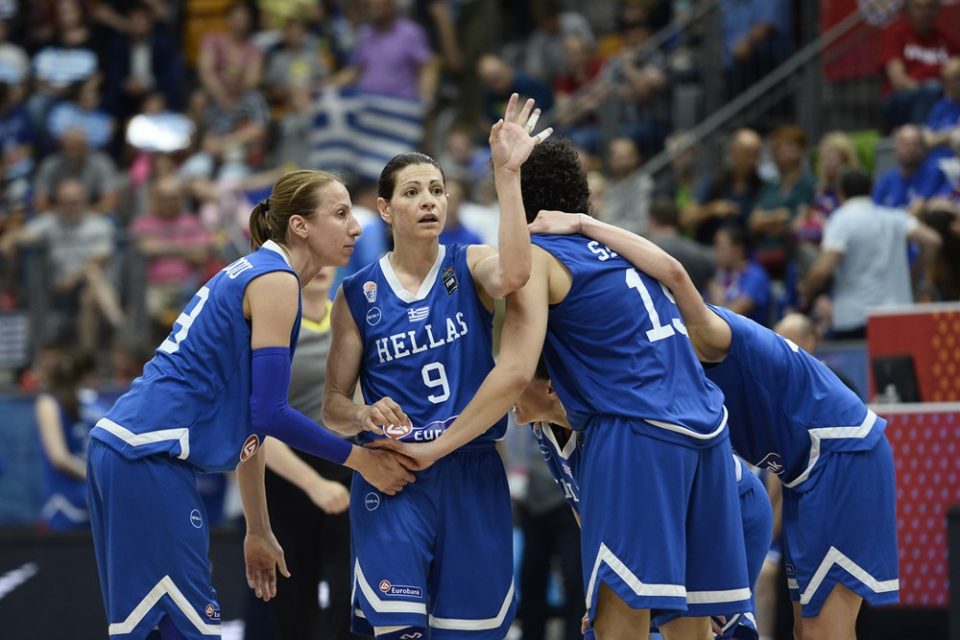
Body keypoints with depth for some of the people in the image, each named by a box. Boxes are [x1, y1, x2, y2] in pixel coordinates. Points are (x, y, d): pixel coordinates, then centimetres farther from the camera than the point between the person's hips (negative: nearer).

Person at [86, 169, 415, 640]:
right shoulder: (275, 280, -8)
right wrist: (360, 459, -1)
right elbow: (270, 414, -13)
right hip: (149, 457, -10)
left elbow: (248, 416, 25)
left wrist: (258, 530, 26)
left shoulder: (252, 273, 21)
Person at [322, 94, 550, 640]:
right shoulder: (358, 296, 4)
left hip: (473, 476, 1)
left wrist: (507, 173, -26)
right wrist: (365, 416, -17)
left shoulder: (469, 267, 3)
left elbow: (514, 274, -23)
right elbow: (334, 408, 6)